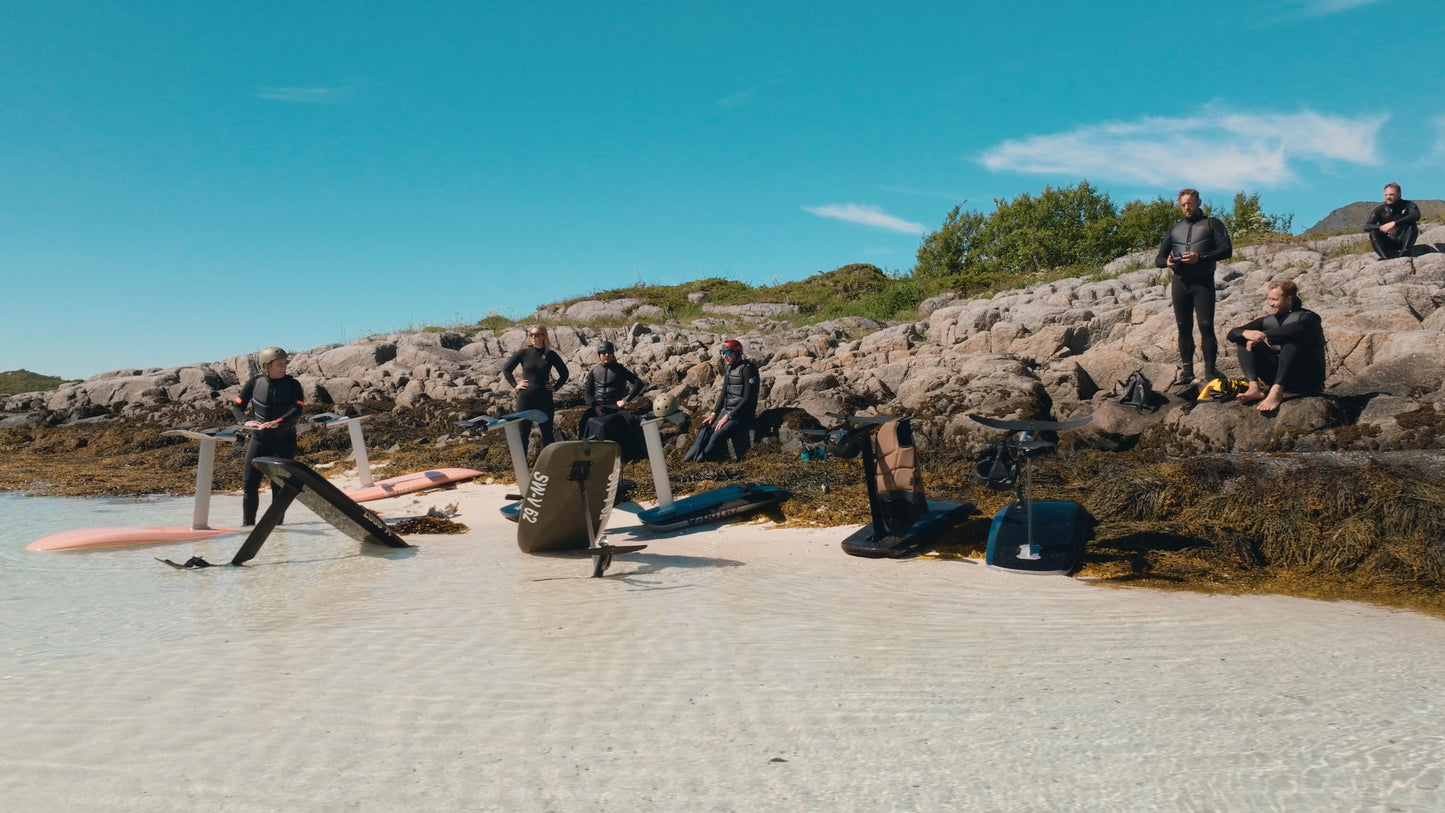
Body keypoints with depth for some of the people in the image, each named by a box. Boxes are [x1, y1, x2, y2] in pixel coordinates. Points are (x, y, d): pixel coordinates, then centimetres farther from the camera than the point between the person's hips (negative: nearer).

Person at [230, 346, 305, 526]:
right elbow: (236, 405, 2)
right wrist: (245, 421, -18)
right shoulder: (255, 383, -1)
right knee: (249, 483, 2)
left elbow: (297, 411, -18)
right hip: (259, 439, 2)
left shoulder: (293, 385, -6)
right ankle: (247, 523, 16)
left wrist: (277, 422, -35)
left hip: (284, 440, -2)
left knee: (278, 483, -3)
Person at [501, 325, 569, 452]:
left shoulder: (550, 354, 2)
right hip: (525, 398, -1)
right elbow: (506, 369, 10)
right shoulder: (524, 353, 1)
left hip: (544, 398, 1)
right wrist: (515, 384, 3)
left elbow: (564, 372, 14)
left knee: (547, 434, 6)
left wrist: (555, 387, 5)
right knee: (523, 434, 1)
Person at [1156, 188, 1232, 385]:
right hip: (1179, 283, 4)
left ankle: (1210, 370, -10)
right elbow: (1158, 258, 19)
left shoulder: (1211, 224, 9)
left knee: (1206, 326, -12)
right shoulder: (1175, 229, 21)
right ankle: (1186, 371, 8)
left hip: (1203, 282, -4)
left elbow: (1226, 250, -3)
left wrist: (1200, 257, -17)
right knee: (1184, 328, 4)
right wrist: (1166, 262, -5)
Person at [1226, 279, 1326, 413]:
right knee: (1245, 341, -5)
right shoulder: (1267, 321, 12)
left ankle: (1276, 392, -47)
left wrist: (1263, 335, -24)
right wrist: (1246, 333, -22)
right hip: (1278, 376, 5)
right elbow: (1233, 334, 1)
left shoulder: (1308, 317, -3)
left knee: (1292, 339, -30)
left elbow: (1294, 330, -29)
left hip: (1308, 379, -5)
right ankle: (1254, 388, -30)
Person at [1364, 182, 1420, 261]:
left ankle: (1405, 250, -41)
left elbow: (1416, 216, -25)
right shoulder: (1380, 209, 2)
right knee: (1373, 232, -24)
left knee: (1411, 225, -25)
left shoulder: (1408, 205, -2)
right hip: (1388, 243, 1)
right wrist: (1382, 228, -29)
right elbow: (1367, 226, -9)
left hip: (1402, 240, -1)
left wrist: (1394, 223, -34)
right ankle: (1384, 256, -42)